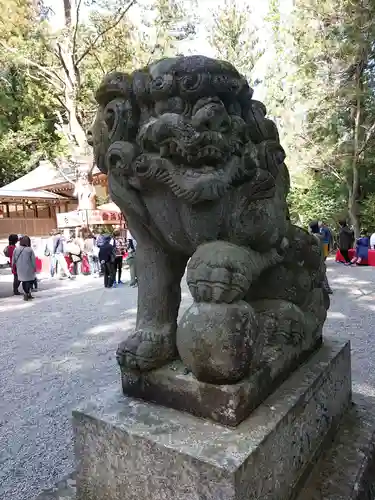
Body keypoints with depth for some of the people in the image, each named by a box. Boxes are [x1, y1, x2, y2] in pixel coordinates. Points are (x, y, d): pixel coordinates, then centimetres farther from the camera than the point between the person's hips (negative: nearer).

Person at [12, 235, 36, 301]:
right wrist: (34, 267, 1)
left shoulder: (16, 249, -1)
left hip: (20, 269, 4)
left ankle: (26, 294, 23)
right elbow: (33, 260, -9)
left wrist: (14, 266, 17)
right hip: (28, 269, -4)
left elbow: (14, 260, 5)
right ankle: (27, 294, -1)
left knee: (24, 281, 15)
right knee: (30, 280, 5)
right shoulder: (30, 250, -13)